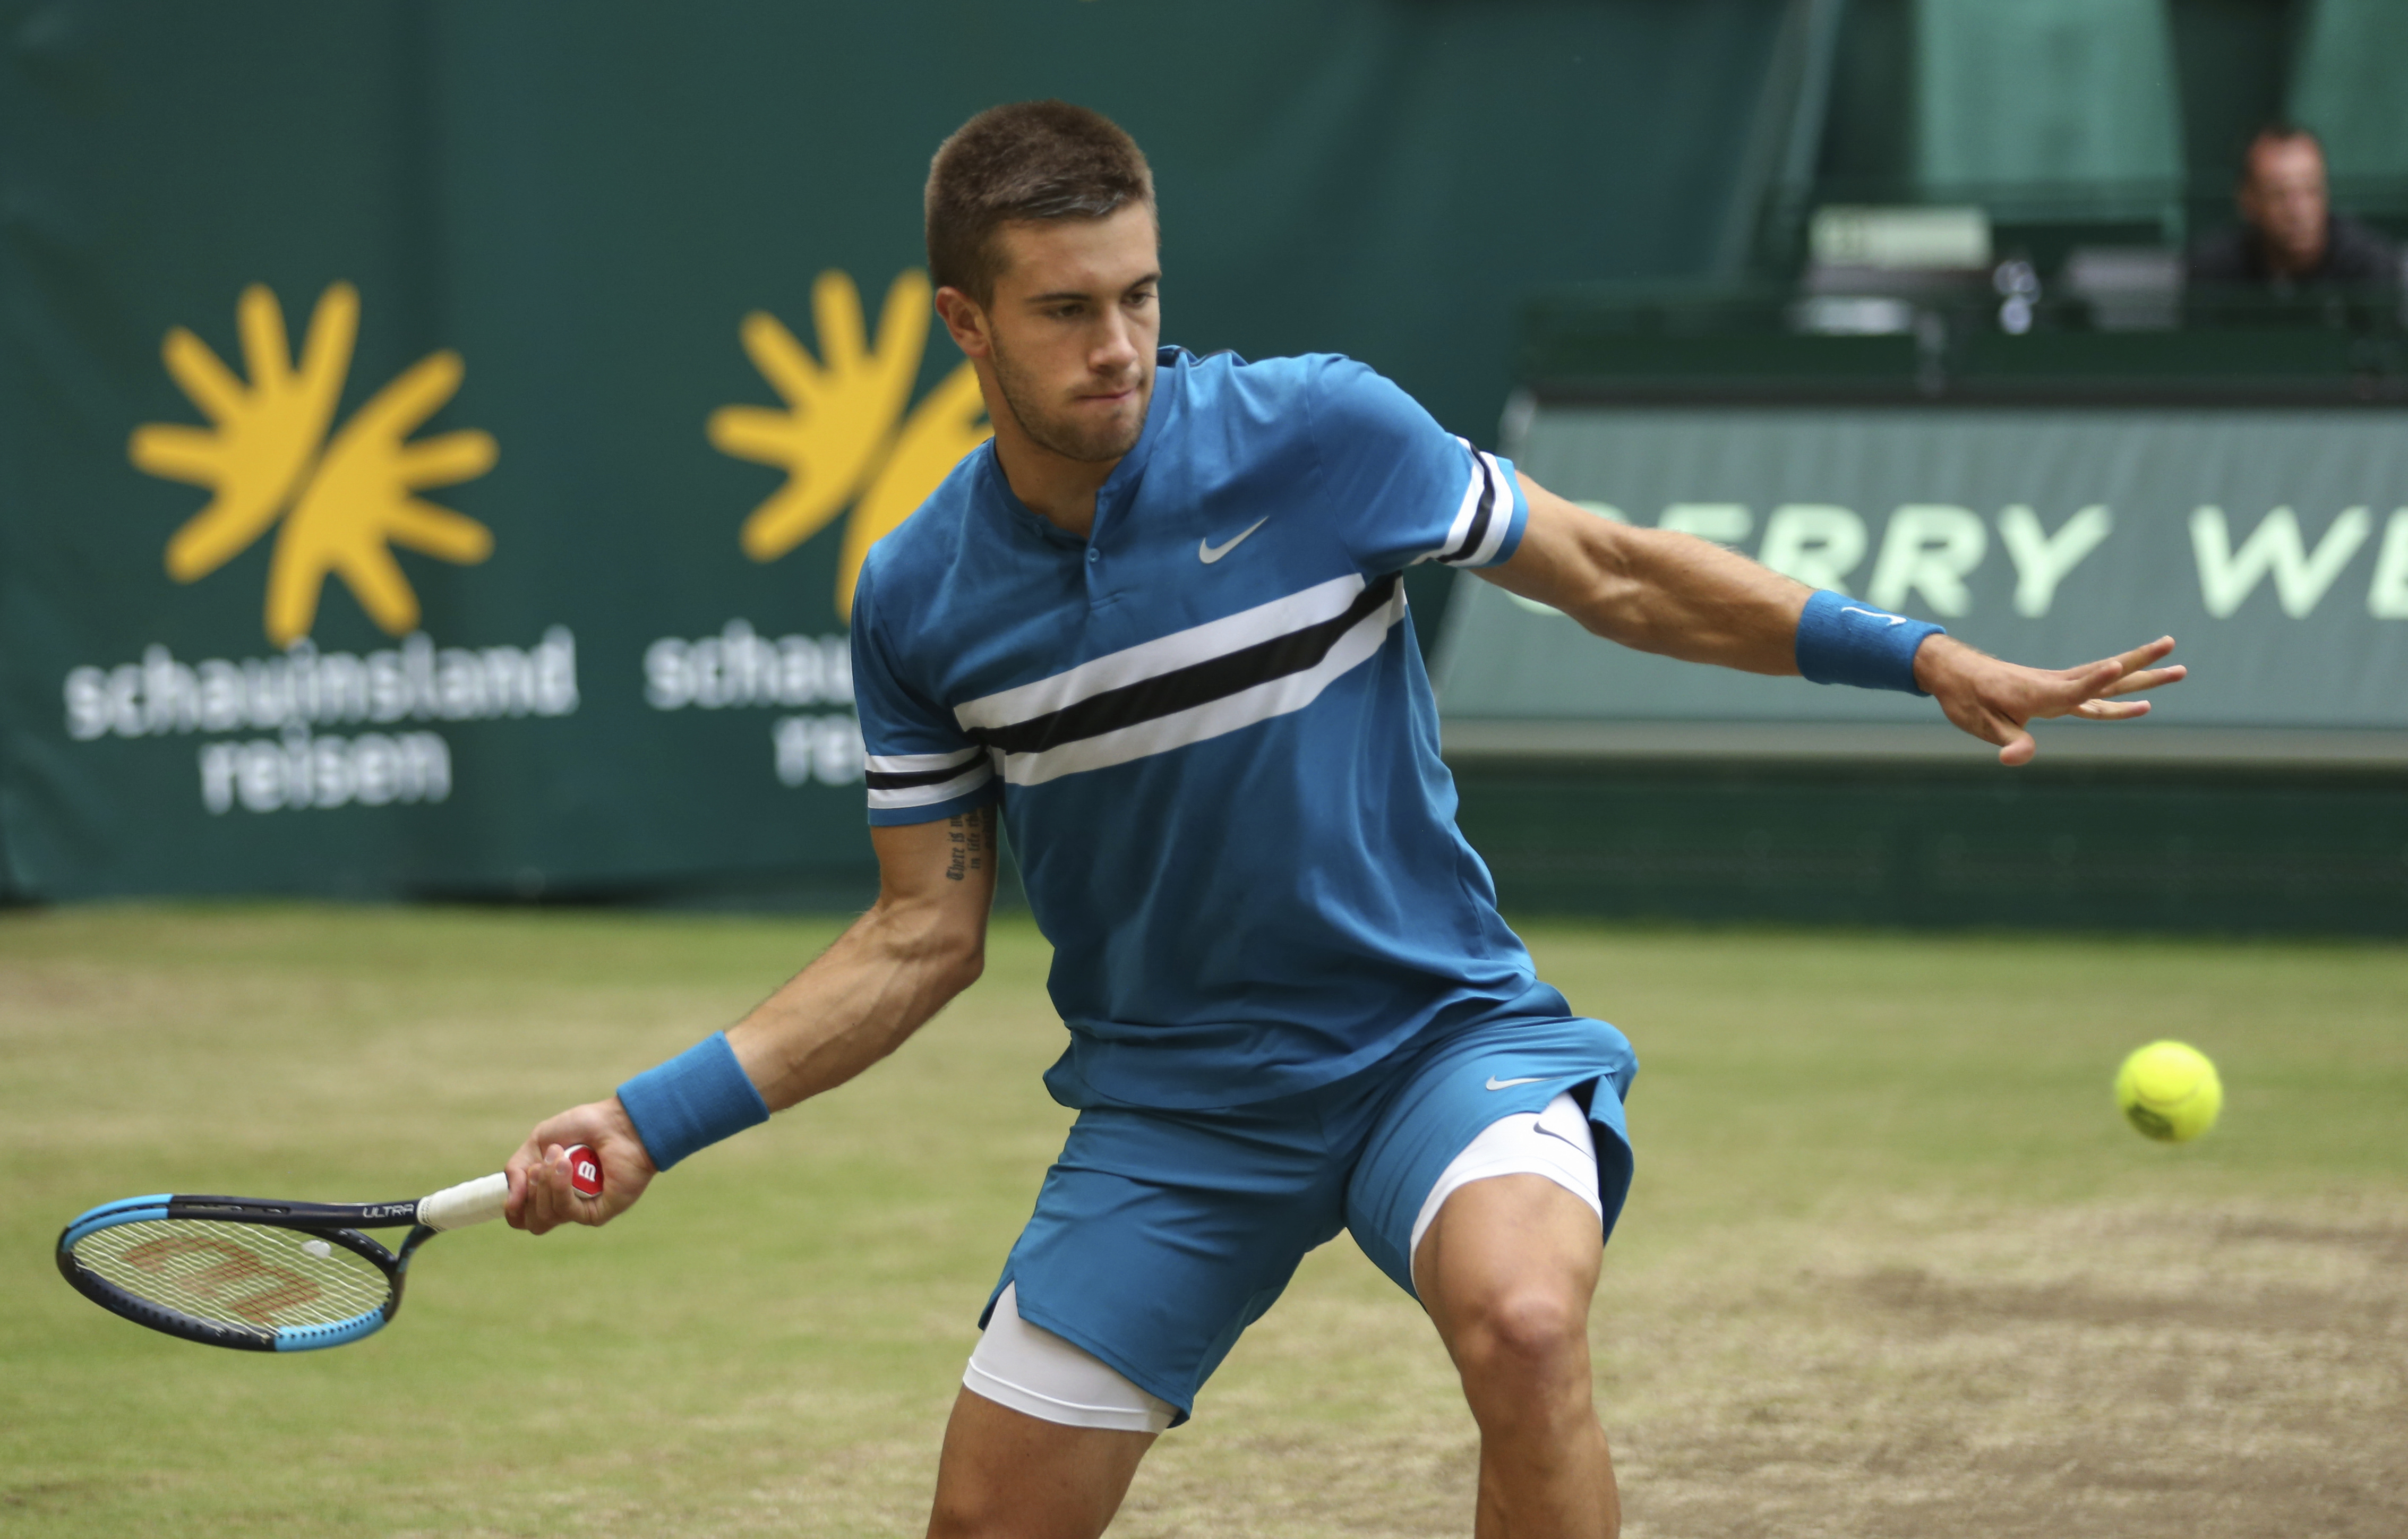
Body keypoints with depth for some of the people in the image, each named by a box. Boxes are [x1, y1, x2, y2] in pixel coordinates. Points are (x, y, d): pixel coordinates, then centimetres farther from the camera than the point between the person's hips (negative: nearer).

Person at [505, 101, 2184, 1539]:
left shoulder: (1319, 433, -13)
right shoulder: (917, 603, -4)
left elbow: (1621, 576, -2)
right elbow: (924, 937, 4)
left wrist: (1924, 655, -9)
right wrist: (653, 1120, -3)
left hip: (1442, 1030, -3)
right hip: (1166, 1100, 3)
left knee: (1523, 1324, -33)